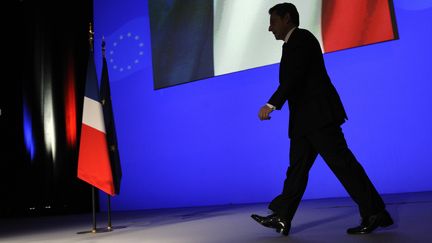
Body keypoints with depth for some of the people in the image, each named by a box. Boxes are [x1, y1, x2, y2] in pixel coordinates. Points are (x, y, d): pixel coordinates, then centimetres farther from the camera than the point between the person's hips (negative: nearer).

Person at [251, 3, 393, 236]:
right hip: (304, 119, 10)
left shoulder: (301, 38, -5)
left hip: (318, 114, -10)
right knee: (297, 168, 7)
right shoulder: (293, 44, 24)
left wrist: (271, 104, -23)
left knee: (341, 163, -9)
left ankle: (374, 214, -3)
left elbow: (293, 77, -18)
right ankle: (281, 218, 10)